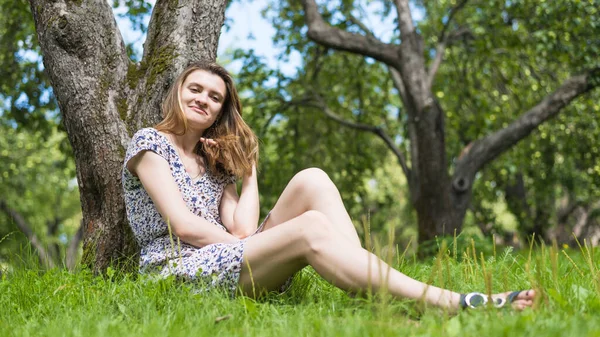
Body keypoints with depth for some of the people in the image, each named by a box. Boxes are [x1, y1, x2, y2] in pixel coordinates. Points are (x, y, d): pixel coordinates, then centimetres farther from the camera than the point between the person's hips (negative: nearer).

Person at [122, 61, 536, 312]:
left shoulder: (216, 160, 22)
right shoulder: (150, 142, 4)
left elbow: (241, 229, 2)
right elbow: (184, 226, -11)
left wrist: (249, 172, 7)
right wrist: (246, 248, -10)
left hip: (225, 262, 7)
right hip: (178, 272, -6)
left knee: (312, 181, -15)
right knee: (312, 228, -30)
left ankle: (369, 288, -32)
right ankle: (451, 302, -39)